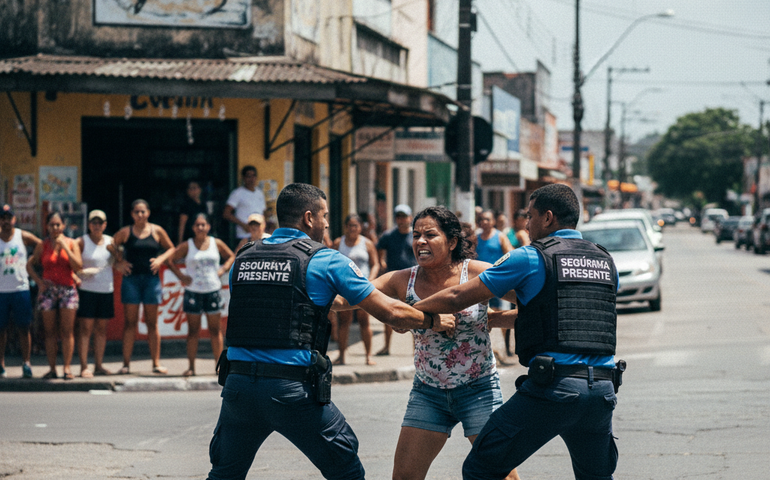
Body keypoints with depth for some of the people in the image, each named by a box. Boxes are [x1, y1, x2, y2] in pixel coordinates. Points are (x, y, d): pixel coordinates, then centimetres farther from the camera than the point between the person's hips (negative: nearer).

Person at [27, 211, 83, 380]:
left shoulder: (72, 243, 5)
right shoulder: (42, 246, 7)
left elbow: (78, 266, -7)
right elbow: (30, 265, 14)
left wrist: (64, 246, -11)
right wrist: (39, 281, 0)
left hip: (67, 289, -1)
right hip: (48, 290, 1)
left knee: (67, 331, -6)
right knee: (50, 332, 1)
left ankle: (67, 368, -5)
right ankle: (52, 369, 3)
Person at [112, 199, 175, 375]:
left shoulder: (157, 231, 5)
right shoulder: (125, 232, 3)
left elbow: (171, 249, 13)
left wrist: (160, 260, -3)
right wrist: (120, 262, -1)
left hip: (151, 279, 1)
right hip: (131, 279, -1)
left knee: (152, 322, 4)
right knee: (130, 322, -2)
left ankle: (156, 363, 7)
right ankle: (126, 363, -1)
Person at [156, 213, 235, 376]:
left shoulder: (217, 244, 5)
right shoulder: (187, 245, 0)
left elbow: (231, 257, 17)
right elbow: (169, 259, 3)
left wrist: (223, 270, 1)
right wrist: (180, 276, -5)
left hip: (213, 290, 1)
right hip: (193, 292, -1)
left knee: (215, 330, 4)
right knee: (193, 330, 1)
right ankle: (191, 367, 3)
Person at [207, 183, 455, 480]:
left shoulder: (242, 259, 13)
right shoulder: (326, 260, 1)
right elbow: (390, 312, 2)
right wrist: (433, 321, 20)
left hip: (238, 383, 4)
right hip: (292, 389, -4)